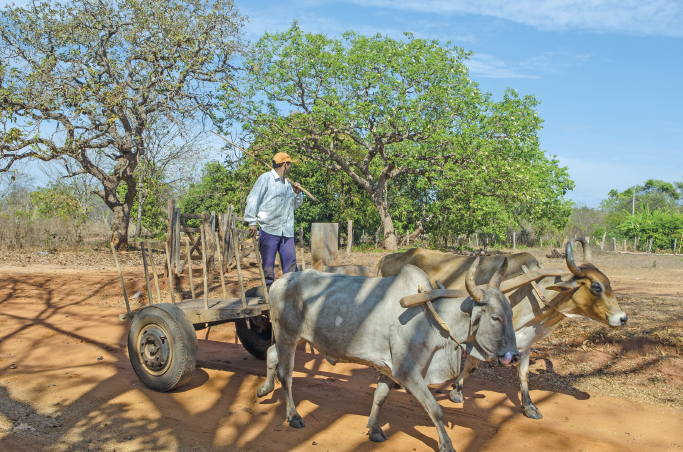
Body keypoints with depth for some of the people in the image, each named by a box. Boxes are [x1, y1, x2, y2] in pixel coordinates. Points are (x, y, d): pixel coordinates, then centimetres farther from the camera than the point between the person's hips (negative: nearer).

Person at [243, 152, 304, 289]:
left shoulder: (288, 183, 20)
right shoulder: (265, 178, 0)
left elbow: (295, 206, 28)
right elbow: (252, 200, -5)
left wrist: (297, 193, 9)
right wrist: (252, 222, -11)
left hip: (287, 231, 6)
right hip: (269, 230, -5)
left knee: (291, 262, 2)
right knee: (268, 264, 0)